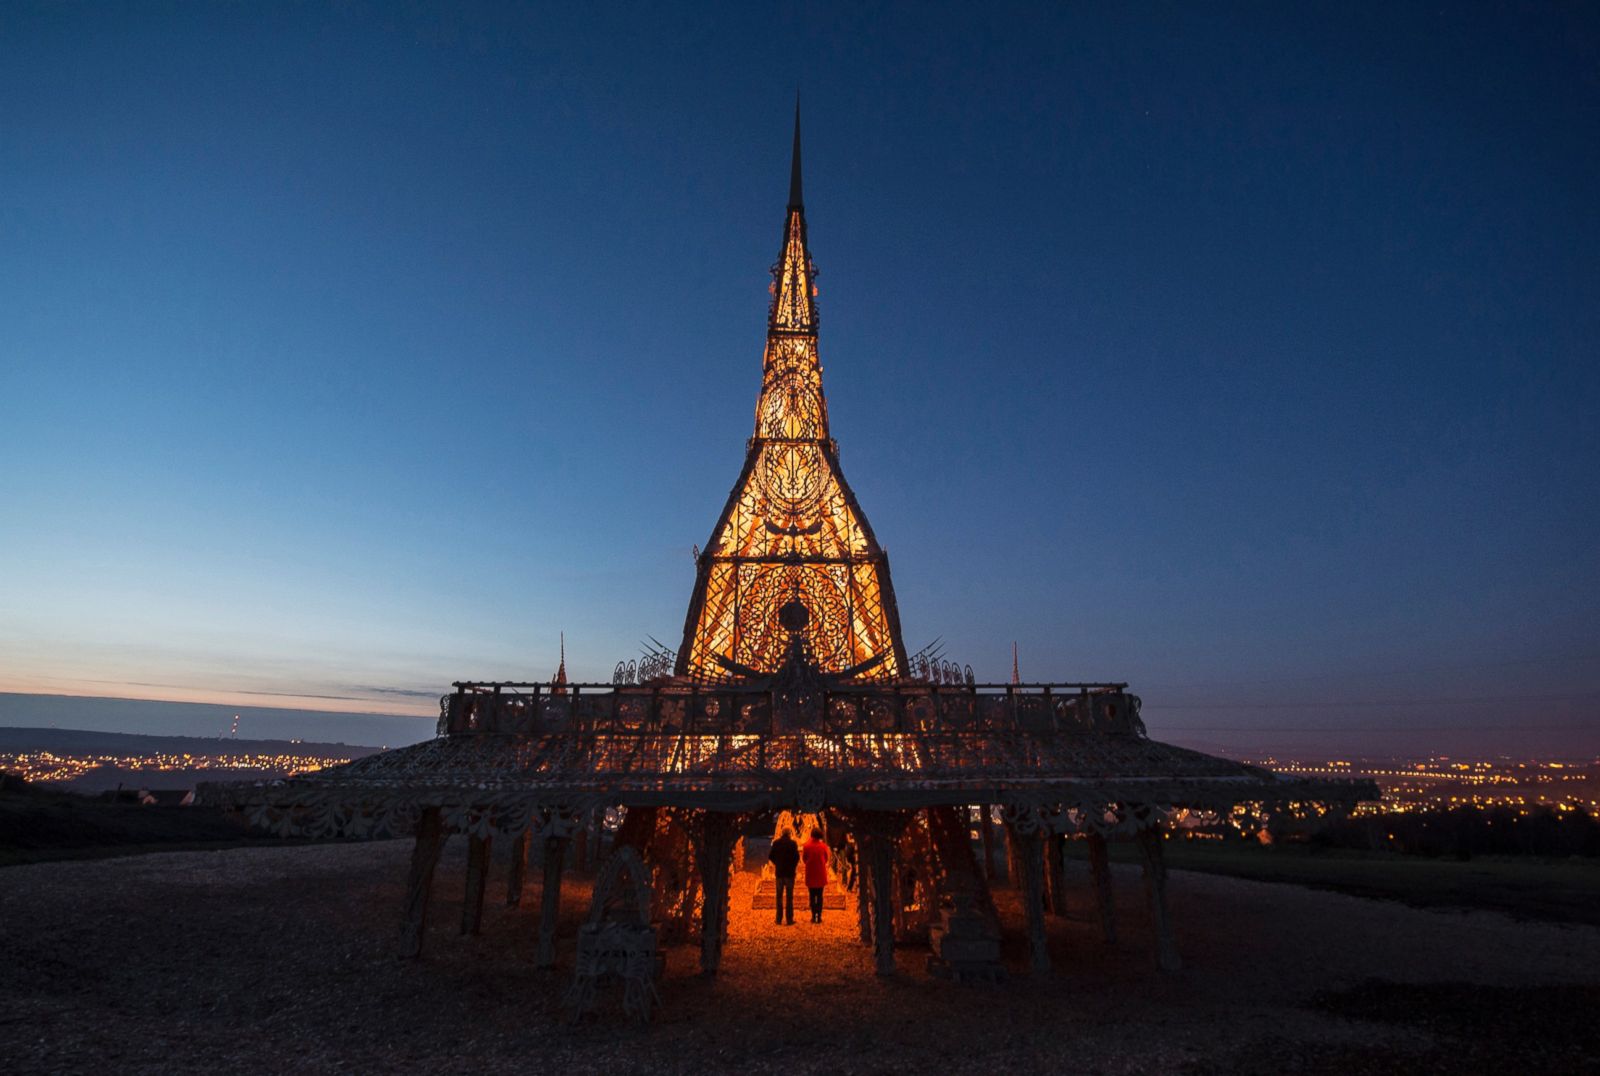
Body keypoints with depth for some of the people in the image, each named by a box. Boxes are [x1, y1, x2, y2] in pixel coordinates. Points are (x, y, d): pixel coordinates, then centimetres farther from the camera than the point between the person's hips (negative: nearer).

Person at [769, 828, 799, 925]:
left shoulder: (776, 843, 1)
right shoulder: (792, 843, -9)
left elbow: (770, 857, 5)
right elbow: (797, 857, -10)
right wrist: (793, 866, 6)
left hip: (779, 873, 3)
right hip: (790, 873, -3)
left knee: (779, 896, 11)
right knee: (789, 896, 3)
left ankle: (779, 918, 12)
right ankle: (789, 919, 3)